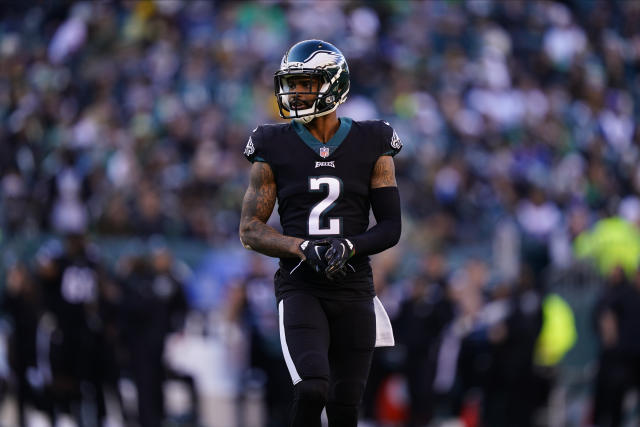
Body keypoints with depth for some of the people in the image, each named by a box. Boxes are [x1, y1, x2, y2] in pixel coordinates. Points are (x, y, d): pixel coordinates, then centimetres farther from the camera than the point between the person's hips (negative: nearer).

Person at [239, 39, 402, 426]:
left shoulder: (370, 146, 4)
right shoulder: (275, 149, 3)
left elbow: (391, 227, 4)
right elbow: (250, 230, 2)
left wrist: (349, 246, -16)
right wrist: (304, 249, -15)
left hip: (354, 288, 1)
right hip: (300, 288, -1)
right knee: (312, 389, -23)